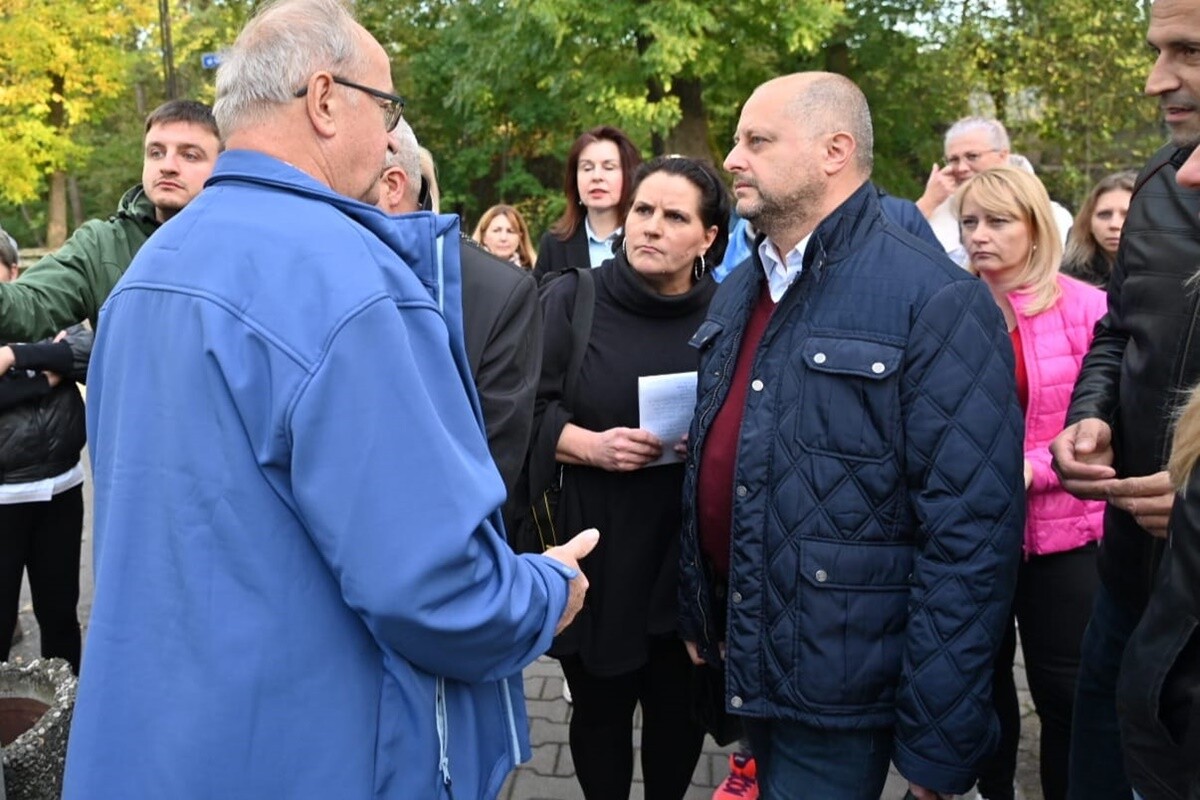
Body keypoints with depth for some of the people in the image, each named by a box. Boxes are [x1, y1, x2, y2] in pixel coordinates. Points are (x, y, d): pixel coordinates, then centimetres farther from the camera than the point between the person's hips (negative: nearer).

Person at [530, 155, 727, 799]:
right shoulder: (572, 301, -3)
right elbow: (531, 416, -4)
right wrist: (591, 445, -20)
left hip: (692, 555, 1)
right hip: (598, 551, -1)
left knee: (681, 708, 14)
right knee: (599, 707, 11)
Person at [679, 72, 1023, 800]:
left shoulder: (937, 302, -18)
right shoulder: (738, 291, 7)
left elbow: (970, 533, -20)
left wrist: (937, 738, -17)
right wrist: (696, 608, 15)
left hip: (840, 682, -7)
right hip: (748, 655, 7)